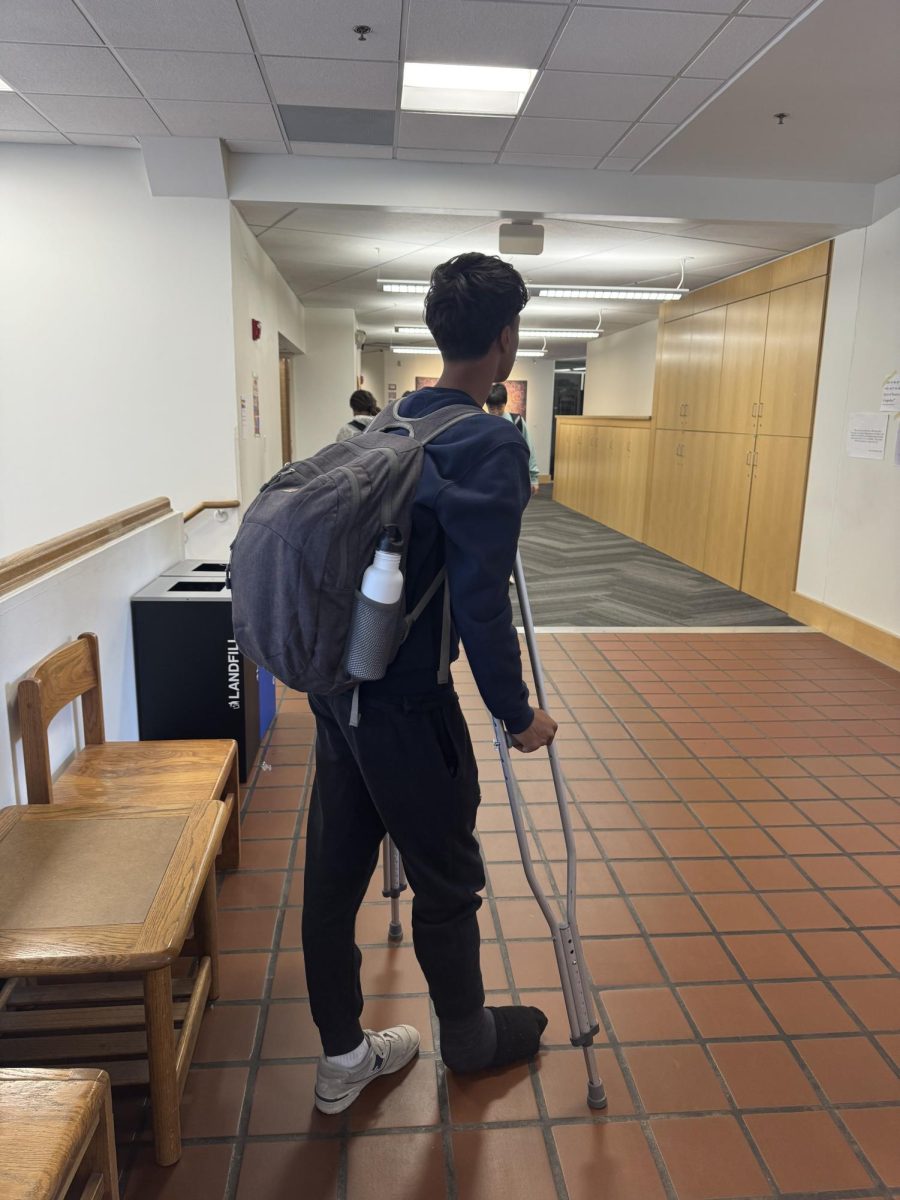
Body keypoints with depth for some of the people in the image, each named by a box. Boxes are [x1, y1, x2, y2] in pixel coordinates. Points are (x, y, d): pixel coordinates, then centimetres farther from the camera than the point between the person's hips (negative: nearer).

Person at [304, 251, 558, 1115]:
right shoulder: (493, 445, -17)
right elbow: (479, 601, -21)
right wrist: (516, 714, -8)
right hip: (404, 701, -8)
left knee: (333, 870, 16)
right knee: (447, 881, 14)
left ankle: (341, 1056, 36)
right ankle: (470, 1039, 39)